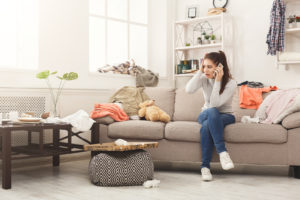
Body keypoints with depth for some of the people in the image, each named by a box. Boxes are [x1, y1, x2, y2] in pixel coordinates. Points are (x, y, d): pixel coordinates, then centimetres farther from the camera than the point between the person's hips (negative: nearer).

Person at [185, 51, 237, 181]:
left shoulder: (231, 83, -15)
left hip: (225, 116, -2)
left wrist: (217, 81, -30)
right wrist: (200, 71, -22)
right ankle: (222, 152, -42)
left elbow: (215, 103, -26)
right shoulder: (204, 78, -4)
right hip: (206, 115, 3)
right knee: (212, 112, -37)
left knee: (207, 125, -38)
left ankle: (205, 166, -35)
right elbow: (188, 90, -24)